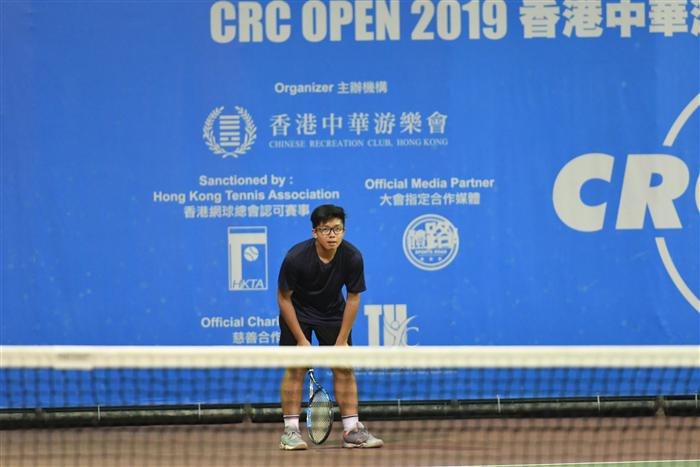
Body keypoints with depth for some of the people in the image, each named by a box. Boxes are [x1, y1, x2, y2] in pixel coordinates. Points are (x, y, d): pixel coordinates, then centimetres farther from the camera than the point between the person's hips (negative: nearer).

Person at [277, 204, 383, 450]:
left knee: (344, 367, -2)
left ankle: (352, 430, 2)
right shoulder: (296, 257, -29)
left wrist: (342, 340, -11)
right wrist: (301, 338, -18)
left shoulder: (352, 257, -23)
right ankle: (290, 431, -6)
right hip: (298, 312, -3)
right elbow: (284, 298, -18)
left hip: (333, 313, 3)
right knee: (296, 368, -10)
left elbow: (353, 298, -10)